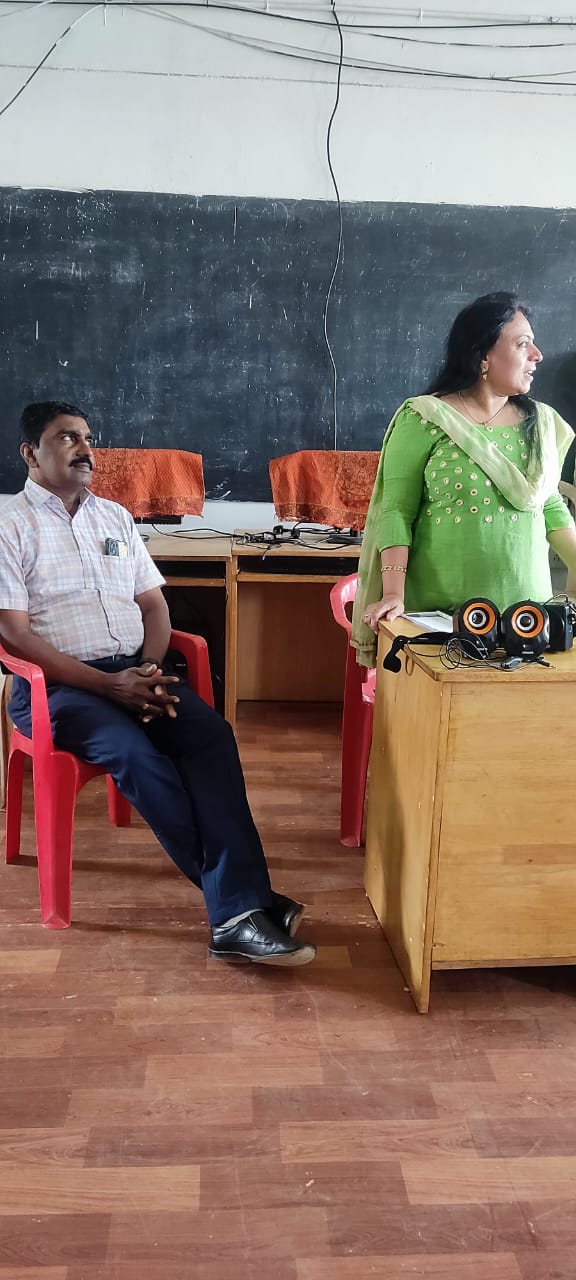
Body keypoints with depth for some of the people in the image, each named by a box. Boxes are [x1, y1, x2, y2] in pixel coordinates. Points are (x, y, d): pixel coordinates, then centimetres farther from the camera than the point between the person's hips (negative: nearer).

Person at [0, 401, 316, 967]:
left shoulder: (114, 516, 18)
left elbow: (153, 603, 17)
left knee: (212, 734, -24)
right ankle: (240, 901, -21)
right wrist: (108, 684, -17)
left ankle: (236, 914, -29)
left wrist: (149, 670, -5)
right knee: (137, 755, -32)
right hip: (56, 684, -4)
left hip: (136, 672, 5)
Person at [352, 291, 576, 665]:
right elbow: (397, 511, -9)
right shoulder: (424, 420, -7)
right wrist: (394, 594, -18)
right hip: (439, 609, -4)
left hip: (526, 606, 4)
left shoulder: (542, 423, 7)